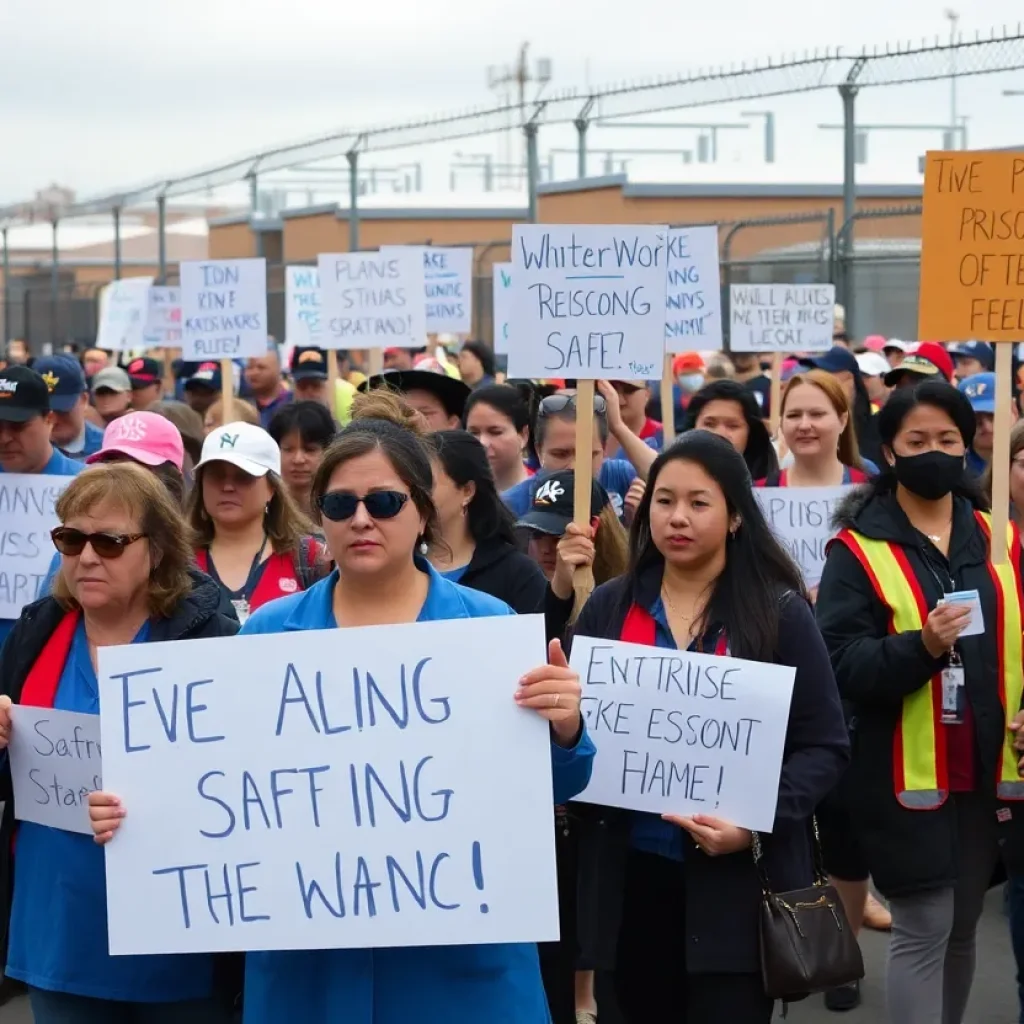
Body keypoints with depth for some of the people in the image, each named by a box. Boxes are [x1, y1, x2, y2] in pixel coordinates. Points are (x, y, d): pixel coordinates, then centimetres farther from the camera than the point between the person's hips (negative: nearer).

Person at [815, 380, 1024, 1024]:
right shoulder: (858, 549, -6)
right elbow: (839, 662, -13)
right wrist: (919, 647, -28)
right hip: (909, 776, -5)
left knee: (964, 927, 14)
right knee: (923, 932, -4)